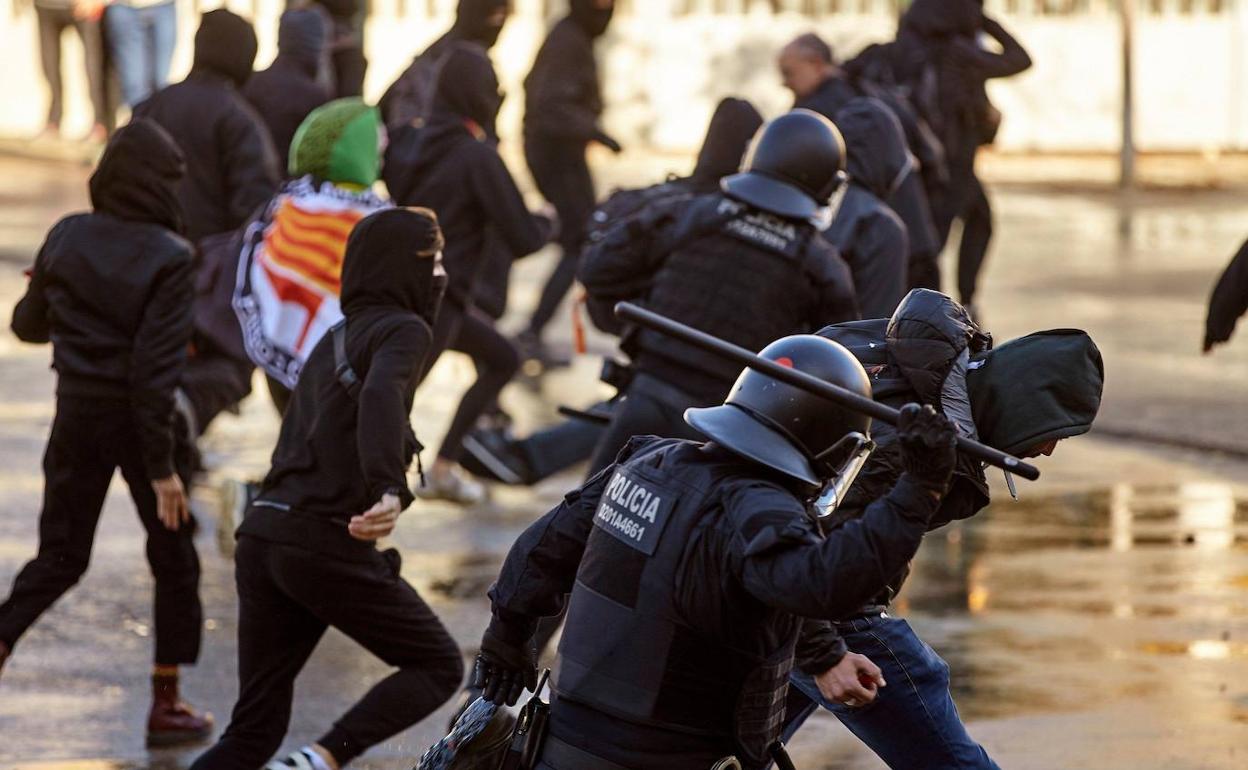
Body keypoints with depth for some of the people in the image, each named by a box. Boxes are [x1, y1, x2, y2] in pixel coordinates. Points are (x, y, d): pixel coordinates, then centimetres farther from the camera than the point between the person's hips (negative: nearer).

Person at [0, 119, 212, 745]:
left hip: (77, 416, 4)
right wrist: (162, 466, -18)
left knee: (58, 557, 15)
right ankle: (166, 705, 16)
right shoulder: (168, 257, -16)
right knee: (175, 561, 13)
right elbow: (156, 365, -21)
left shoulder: (65, 238, -2)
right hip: (140, 419, -4)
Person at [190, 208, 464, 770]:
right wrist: (388, 490, -38)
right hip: (329, 546, -8)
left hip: (263, 535, 8)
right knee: (438, 666, 8)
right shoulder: (404, 330, -2)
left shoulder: (334, 342, 24)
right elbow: (380, 396, -24)